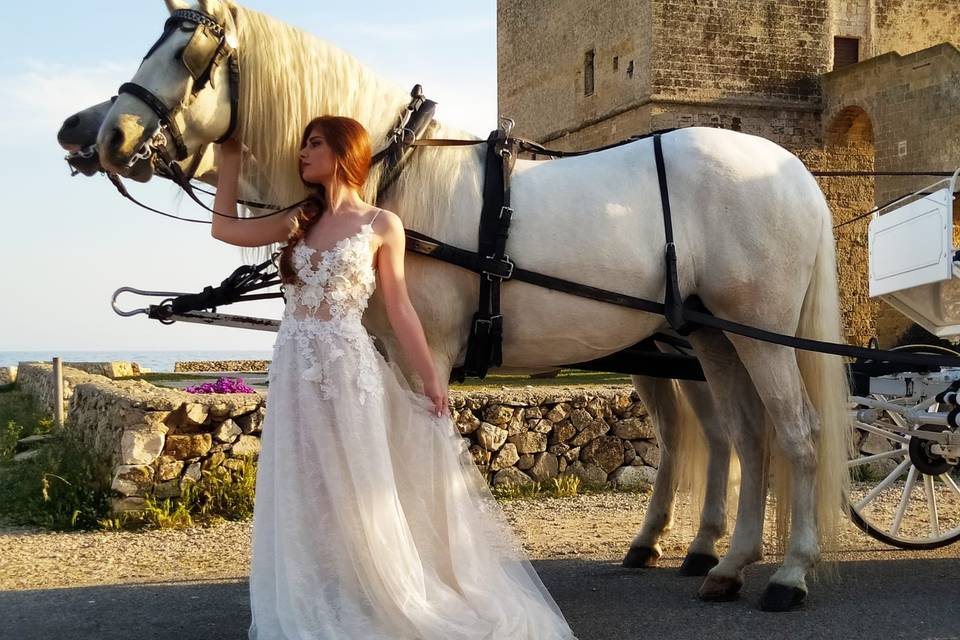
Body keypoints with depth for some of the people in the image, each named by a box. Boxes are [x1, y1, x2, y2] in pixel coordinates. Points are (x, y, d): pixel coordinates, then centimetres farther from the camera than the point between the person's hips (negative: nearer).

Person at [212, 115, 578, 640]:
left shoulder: (381, 225, -2)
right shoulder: (299, 222, 11)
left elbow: (399, 310, -1)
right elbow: (225, 228, 19)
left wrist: (430, 380, -4)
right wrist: (230, 160, 17)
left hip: (347, 365, -5)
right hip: (295, 369, 5)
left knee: (355, 490, 0)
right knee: (301, 491, 7)